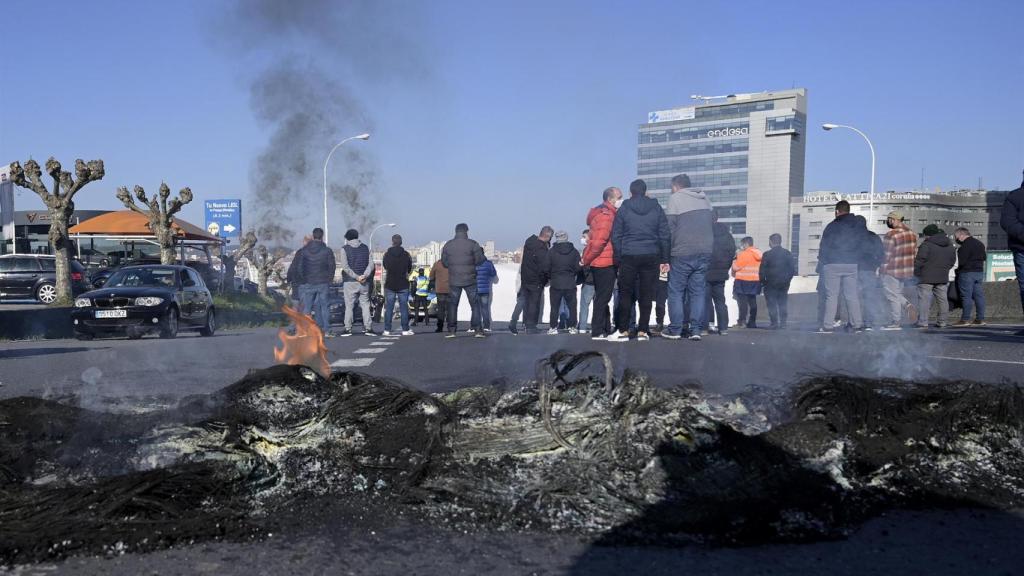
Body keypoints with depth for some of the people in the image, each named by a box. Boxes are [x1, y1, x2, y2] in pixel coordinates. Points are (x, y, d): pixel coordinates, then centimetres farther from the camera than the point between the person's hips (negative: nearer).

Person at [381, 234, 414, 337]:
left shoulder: (386, 254, -1)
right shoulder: (406, 255, -3)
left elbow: (385, 268, 12)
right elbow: (410, 270, 5)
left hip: (390, 285, 1)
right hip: (403, 285, -1)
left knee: (388, 308, 4)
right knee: (404, 307, 2)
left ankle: (387, 330, 2)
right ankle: (405, 330, 1)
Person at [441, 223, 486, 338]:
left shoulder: (447, 245, 3)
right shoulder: (472, 244, -6)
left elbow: (444, 263, 6)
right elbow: (479, 260, -6)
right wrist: (482, 255, 15)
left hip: (454, 281, 2)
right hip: (470, 280, -2)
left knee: (452, 306, 9)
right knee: (475, 305, 5)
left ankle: (451, 331, 7)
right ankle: (477, 330, 0)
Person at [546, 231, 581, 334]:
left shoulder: (551, 252, -5)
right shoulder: (574, 252, -2)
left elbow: (546, 268, -4)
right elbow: (578, 268, -2)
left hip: (556, 284, -1)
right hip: (570, 284, 1)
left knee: (555, 307, 7)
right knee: (572, 306, 11)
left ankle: (553, 327, 6)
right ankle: (572, 327, 11)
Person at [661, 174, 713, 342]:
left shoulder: (675, 198, -3)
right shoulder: (704, 199, 15)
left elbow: (669, 227, -7)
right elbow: (710, 225, 16)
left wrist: (666, 255, -4)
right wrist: (707, 248, 17)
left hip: (683, 253, -5)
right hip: (705, 252, 5)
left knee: (676, 291, 4)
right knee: (698, 291, 7)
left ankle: (675, 329, 3)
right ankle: (696, 329, 3)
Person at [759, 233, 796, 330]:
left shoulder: (767, 255, -10)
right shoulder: (788, 254, 2)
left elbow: (762, 271, -8)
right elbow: (793, 269, 5)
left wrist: (763, 281, 5)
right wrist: (788, 279, 14)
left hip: (771, 284, -4)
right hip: (784, 284, 4)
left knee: (772, 304, 2)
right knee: (783, 303, 10)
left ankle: (774, 323, -1)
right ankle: (783, 324, 9)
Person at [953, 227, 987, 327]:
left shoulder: (965, 245, -15)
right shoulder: (979, 243, 15)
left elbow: (961, 261, -19)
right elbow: (984, 257, 24)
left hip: (967, 273, -9)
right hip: (979, 271, 9)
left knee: (966, 296, -6)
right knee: (978, 295, 8)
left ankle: (965, 319, -6)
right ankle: (980, 319, 9)